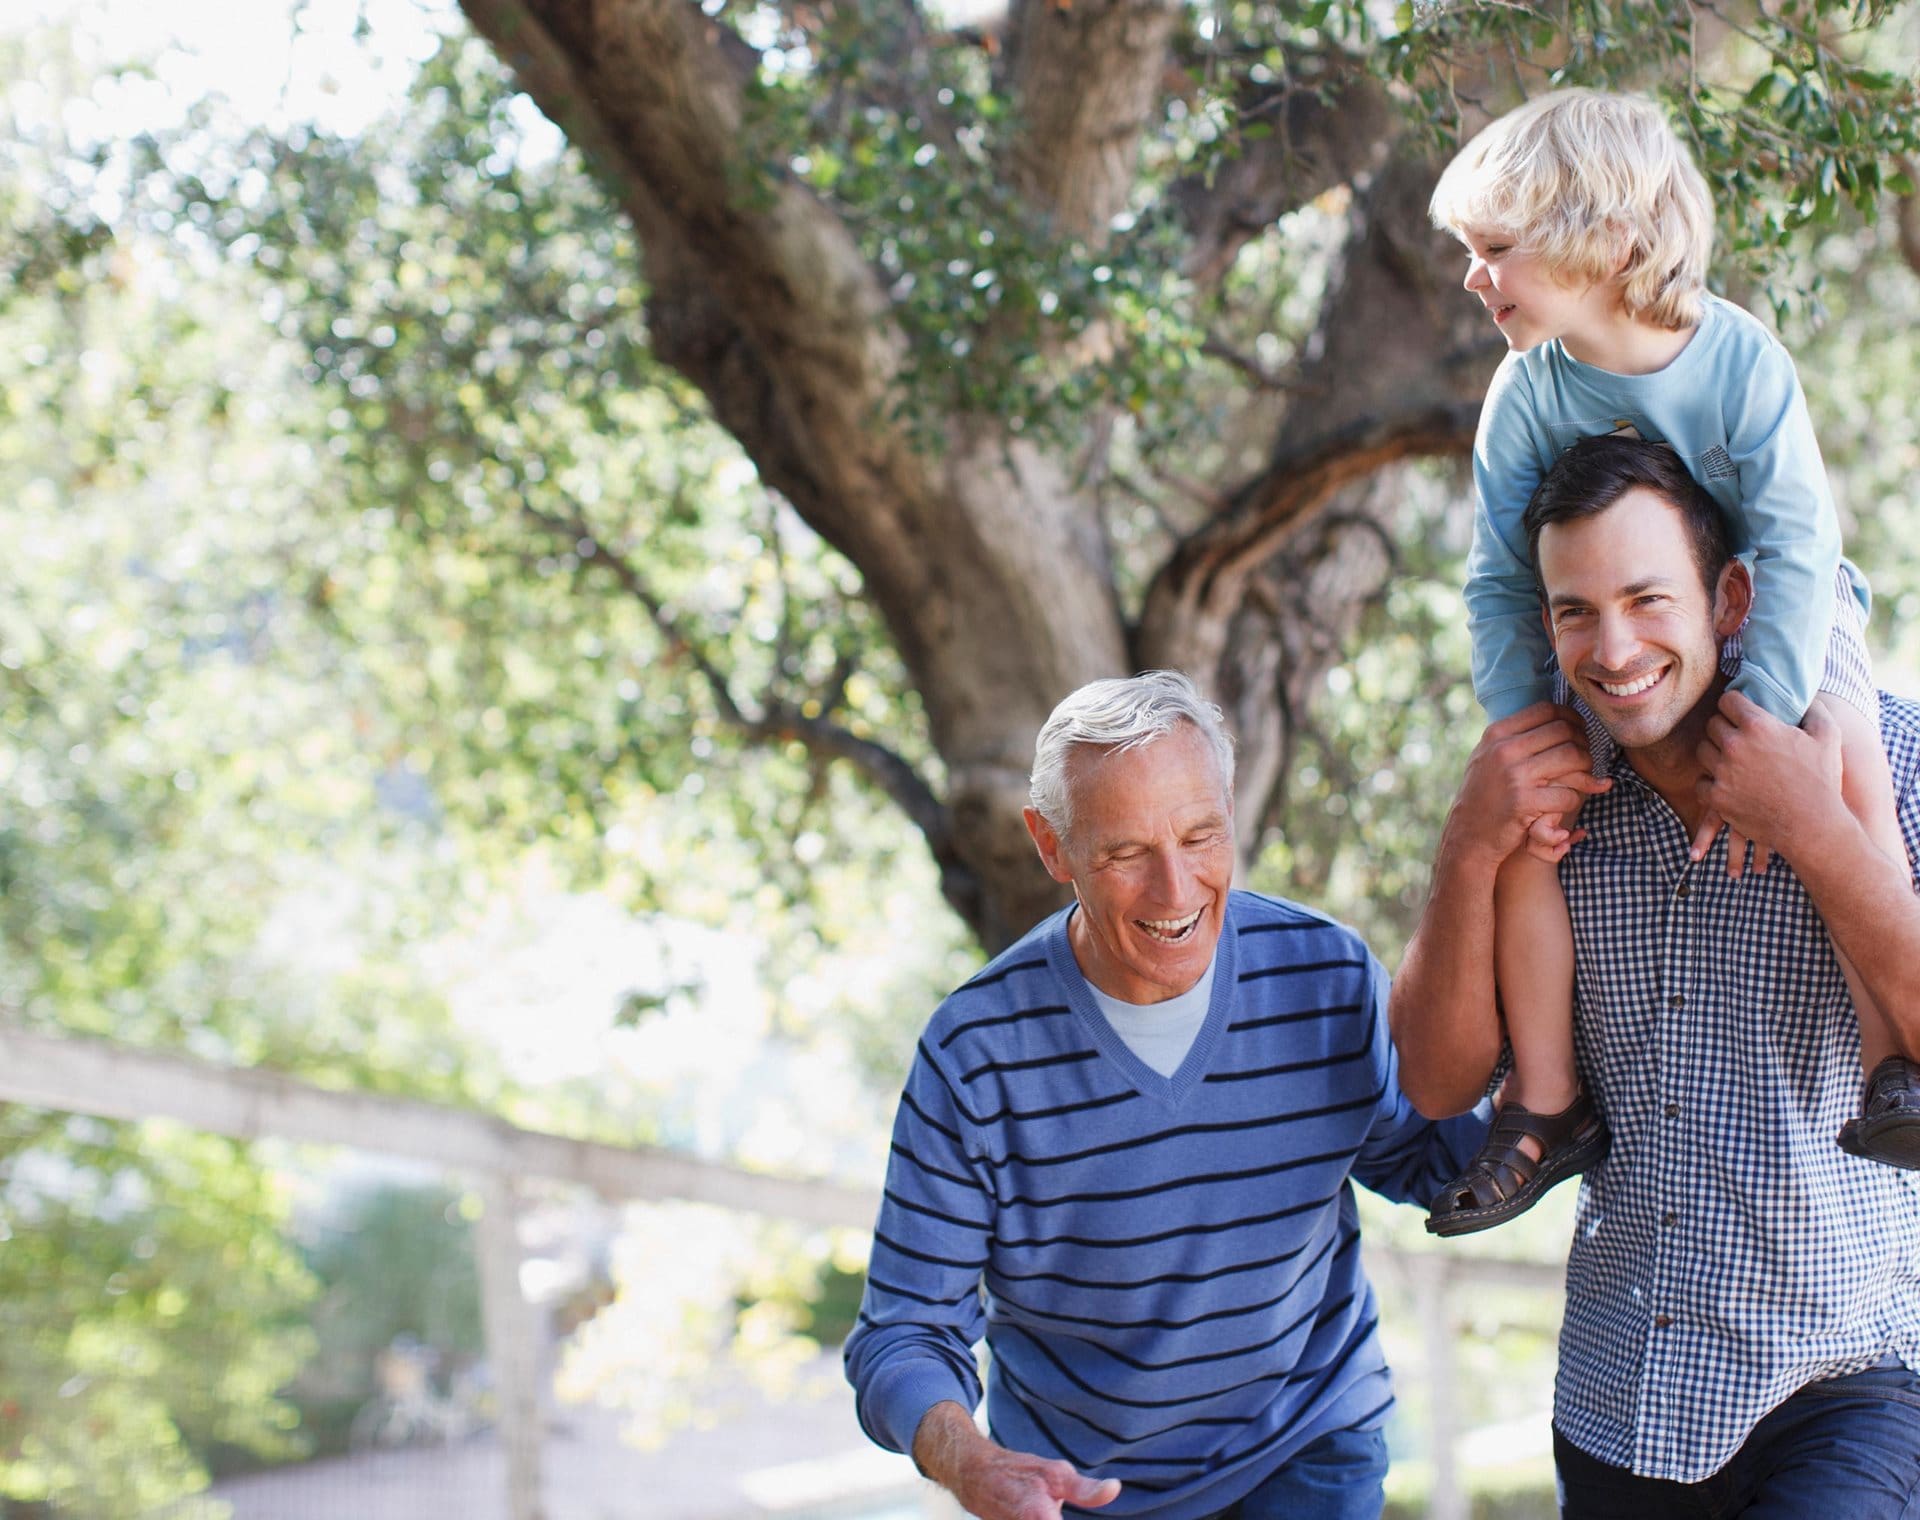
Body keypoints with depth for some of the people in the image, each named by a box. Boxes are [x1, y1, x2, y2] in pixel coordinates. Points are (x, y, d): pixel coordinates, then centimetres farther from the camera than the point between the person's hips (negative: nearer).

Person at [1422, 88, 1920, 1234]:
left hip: (1773, 617, -3)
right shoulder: (1529, 395, -15)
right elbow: (1503, 583, -9)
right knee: (1523, 825, -15)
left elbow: (1797, 550, -27)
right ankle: (1547, 1107, -3)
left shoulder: (1742, 361, -25)